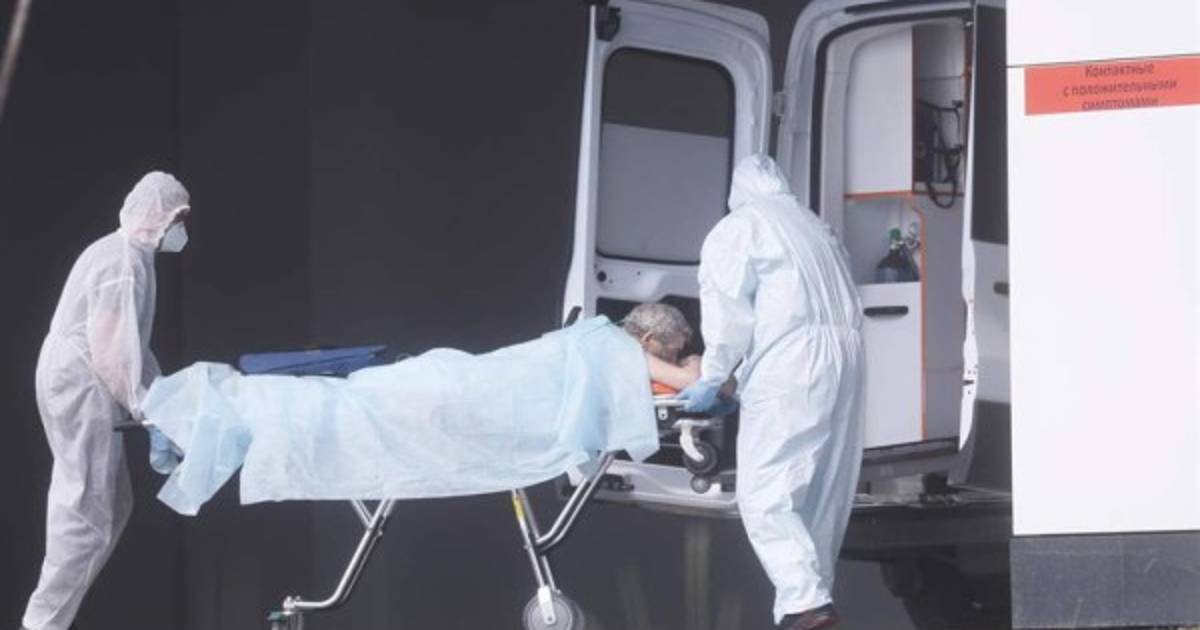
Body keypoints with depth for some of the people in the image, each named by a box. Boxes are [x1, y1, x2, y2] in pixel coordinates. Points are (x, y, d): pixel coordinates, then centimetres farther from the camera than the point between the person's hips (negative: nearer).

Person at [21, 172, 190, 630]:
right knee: (86, 509, -11)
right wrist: (139, 401, -16)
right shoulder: (125, 263, -16)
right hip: (80, 384, -11)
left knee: (112, 503, 13)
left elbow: (128, 339, 22)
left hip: (74, 381, 11)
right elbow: (111, 345, -21)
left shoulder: (125, 254, 16)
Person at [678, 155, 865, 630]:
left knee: (765, 493, -10)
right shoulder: (814, 226, 25)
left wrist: (711, 379, 4)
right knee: (825, 491, 11)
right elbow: (848, 303, 19)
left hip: (790, 364, -7)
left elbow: (729, 310, -3)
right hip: (844, 356, 7)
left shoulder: (739, 227, 5)